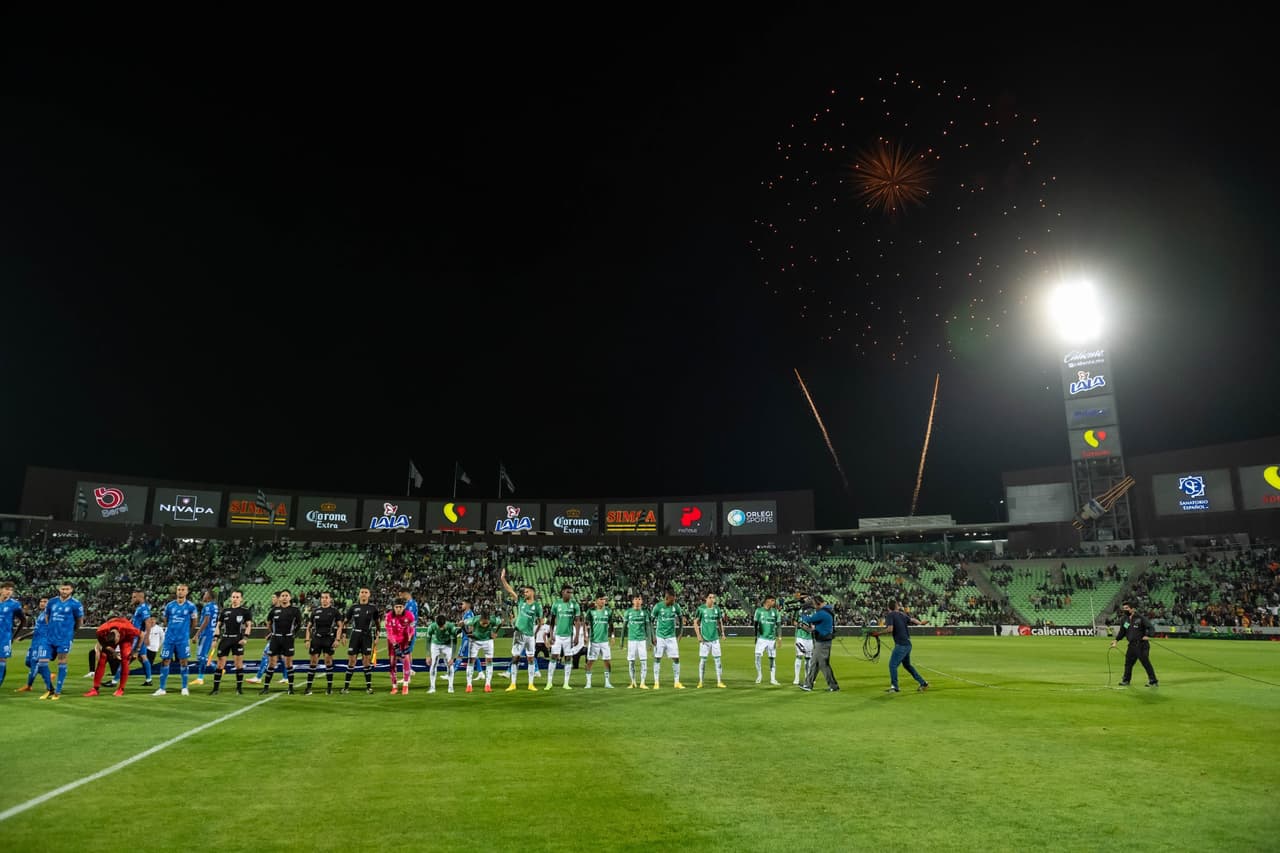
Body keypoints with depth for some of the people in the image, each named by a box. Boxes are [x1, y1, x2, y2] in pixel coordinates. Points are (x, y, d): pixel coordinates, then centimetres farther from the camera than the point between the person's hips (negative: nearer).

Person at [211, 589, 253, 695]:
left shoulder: (245, 611, 2)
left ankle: (239, 688, 6)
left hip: (238, 640, -3)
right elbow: (219, 625, 14)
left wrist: (245, 638, -13)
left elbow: (249, 625, -2)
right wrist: (216, 638, 4)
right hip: (225, 639, 3)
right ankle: (215, 688, 11)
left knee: (238, 664, -3)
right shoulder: (225, 610, 11)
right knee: (220, 664, 3)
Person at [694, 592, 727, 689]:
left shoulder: (717, 608, 5)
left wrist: (722, 632, 4)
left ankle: (719, 681, 9)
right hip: (704, 639, -3)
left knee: (717, 659, 3)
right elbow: (695, 622, -2)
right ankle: (700, 682, 9)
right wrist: (698, 635, -9)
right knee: (702, 659, 0)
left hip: (715, 638, 3)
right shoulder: (701, 608, -5)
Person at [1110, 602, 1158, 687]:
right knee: (1128, 662, 12)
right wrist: (1116, 640, 9)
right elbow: (1122, 631, 19)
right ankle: (1126, 680, 25)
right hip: (1131, 645, 6)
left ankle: (1154, 681, 2)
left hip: (1142, 645, -6)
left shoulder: (1140, 617, -9)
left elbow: (1151, 628, -11)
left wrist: (1147, 635, -28)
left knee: (1145, 662, -9)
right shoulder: (1123, 619, 10)